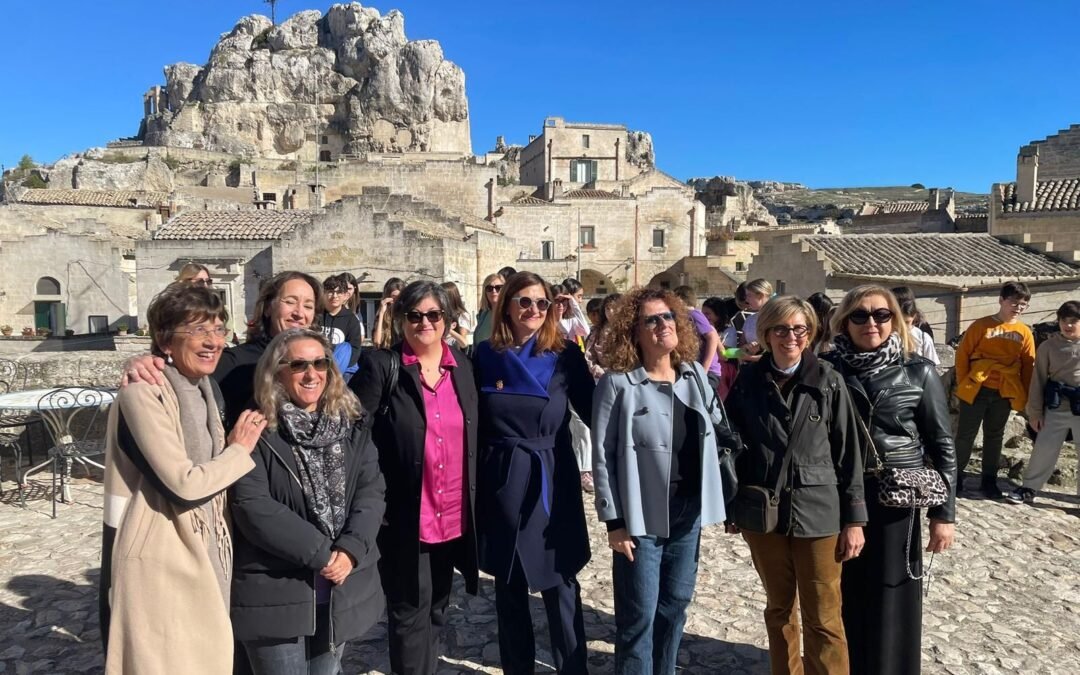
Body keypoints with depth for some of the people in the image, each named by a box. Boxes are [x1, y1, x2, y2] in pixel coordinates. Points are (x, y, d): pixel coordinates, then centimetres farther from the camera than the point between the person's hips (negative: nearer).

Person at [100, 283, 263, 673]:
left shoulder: (203, 391, 9)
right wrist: (241, 450, -11)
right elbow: (184, 485, -24)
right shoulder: (143, 395, -17)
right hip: (160, 565, -8)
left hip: (204, 559, 8)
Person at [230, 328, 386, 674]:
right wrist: (318, 552, -18)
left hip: (342, 589, 4)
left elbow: (372, 492, -1)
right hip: (276, 592, -4)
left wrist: (351, 549, -17)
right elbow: (251, 505, -16)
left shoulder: (352, 428, 6)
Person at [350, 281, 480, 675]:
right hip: (404, 517, -5)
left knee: (436, 608, 21)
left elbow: (475, 438, 10)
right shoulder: (381, 366, -9)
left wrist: (477, 504, 7)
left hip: (455, 517, 5)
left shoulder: (463, 365, 5)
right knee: (410, 614, 8)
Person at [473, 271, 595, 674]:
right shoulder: (485, 356, 0)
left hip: (552, 483, -1)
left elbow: (595, 414, -4)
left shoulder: (565, 356, -3)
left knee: (561, 587, 6)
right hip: (502, 485, 2)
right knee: (509, 588, 14)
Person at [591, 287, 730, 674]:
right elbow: (602, 456, -12)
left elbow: (715, 429, 11)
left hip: (688, 509, 6)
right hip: (642, 514, -5)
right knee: (640, 614, 3)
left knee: (675, 605, 17)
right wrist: (614, 521, -13)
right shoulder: (617, 383, -13)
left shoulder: (695, 374, 4)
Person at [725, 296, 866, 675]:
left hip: (818, 512, -2)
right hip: (763, 513, 2)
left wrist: (854, 518, -3)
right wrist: (732, 506, 6)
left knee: (822, 618, 4)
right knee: (779, 609, 16)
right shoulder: (747, 381, -1)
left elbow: (848, 452, -2)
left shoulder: (828, 381, -4)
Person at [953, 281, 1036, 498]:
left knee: (994, 436, 12)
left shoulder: (1025, 333, 4)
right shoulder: (981, 325, -5)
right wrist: (963, 384, -5)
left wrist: (1024, 397, 4)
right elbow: (962, 355, -2)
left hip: (1005, 393, 3)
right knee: (965, 434, 2)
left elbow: (1028, 367, 8)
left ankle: (989, 481, 21)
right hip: (976, 389, -3)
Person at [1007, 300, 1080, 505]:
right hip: (1056, 408, 0)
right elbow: (1038, 380, 2)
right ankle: (1028, 489, 16)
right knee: (1043, 450, 4)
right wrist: (1035, 412, 0)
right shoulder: (1048, 346, 0)